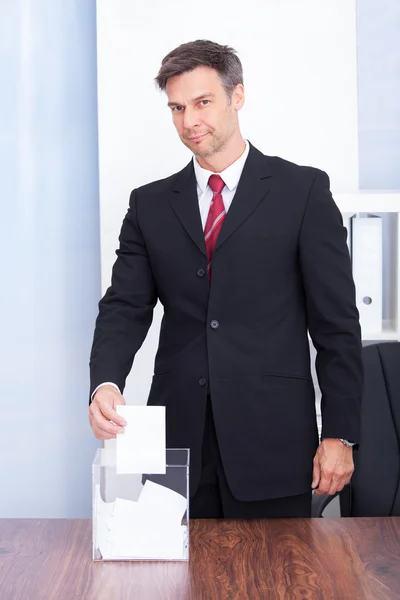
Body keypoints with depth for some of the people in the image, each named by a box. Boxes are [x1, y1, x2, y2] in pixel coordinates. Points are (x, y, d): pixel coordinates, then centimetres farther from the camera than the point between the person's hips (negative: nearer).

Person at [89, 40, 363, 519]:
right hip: (179, 436, 3)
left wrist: (339, 434, -5)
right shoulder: (151, 204, 10)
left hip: (272, 440, -2)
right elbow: (125, 308, 5)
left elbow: (336, 320, -1)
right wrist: (105, 383, -15)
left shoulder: (303, 190, 1)